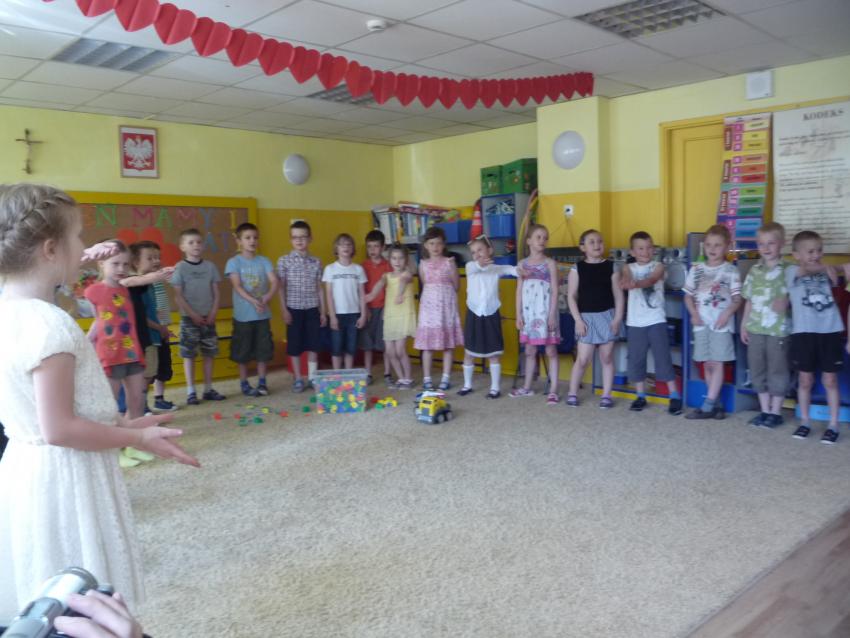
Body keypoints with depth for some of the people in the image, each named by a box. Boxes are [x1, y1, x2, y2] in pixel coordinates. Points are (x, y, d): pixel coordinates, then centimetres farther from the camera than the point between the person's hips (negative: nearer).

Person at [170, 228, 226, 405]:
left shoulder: (210, 266, 4)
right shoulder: (180, 268, -5)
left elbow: (216, 293, 6)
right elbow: (178, 296, -7)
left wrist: (213, 313, -5)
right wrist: (193, 315, -13)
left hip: (208, 318, 3)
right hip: (189, 318, -3)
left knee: (209, 354, 8)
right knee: (189, 355, 1)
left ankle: (208, 389, 18)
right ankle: (191, 392, 8)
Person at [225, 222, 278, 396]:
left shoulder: (264, 261, 4)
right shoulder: (234, 262, -4)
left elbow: (274, 282, -6)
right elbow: (237, 286, -14)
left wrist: (267, 297, -25)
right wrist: (253, 301, -28)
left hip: (263, 314, 3)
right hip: (243, 315, -3)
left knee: (263, 349, 8)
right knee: (243, 352, 6)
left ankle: (262, 382, 21)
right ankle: (244, 384, 17)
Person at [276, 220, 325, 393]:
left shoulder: (316, 262, 5)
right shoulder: (284, 260, -2)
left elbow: (319, 288, 8)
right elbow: (281, 287, -2)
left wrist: (323, 311, 7)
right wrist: (284, 309, -8)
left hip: (312, 309, 2)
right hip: (294, 308, -2)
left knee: (313, 345, 6)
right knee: (294, 346, 5)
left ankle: (312, 377, 17)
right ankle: (298, 379, 16)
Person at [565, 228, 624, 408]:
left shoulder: (611, 267, 1)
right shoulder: (577, 269, -2)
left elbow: (618, 295, 2)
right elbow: (571, 296, -2)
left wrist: (617, 318, -6)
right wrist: (578, 320, -9)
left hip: (607, 316, 1)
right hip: (587, 317, -1)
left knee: (607, 358, 8)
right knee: (583, 359, -1)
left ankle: (606, 395, 17)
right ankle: (573, 393, 14)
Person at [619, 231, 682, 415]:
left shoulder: (658, 266, 0)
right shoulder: (628, 268, 5)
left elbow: (651, 280, -21)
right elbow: (625, 278, -18)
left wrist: (635, 283, -44)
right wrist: (626, 282, -44)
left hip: (656, 320, -2)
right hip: (635, 322, 2)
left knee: (663, 358, -2)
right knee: (636, 359, 6)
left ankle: (674, 396, 7)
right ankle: (641, 396, 18)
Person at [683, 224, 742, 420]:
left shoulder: (731, 271, -1)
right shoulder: (696, 269, 8)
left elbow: (737, 299, -3)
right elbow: (688, 295, 12)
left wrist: (727, 313, -19)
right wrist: (693, 313, -3)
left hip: (721, 324, -4)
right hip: (701, 323, 4)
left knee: (717, 363, -4)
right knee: (707, 364, 8)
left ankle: (707, 406, -4)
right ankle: (715, 405, 17)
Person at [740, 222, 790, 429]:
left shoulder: (788, 270, -5)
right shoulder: (754, 271, 8)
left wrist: (784, 302, -26)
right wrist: (743, 325, 11)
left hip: (778, 329, -5)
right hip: (755, 328, 5)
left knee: (777, 370, 5)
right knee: (757, 370, 10)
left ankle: (776, 412, 16)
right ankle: (765, 410, 22)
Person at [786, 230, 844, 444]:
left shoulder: (826, 272, 11)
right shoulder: (791, 271, 0)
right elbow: (805, 269, -17)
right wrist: (826, 267, -8)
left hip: (830, 332, 2)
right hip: (804, 333, -2)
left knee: (830, 380, 6)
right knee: (805, 380, 7)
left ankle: (833, 425, 14)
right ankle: (804, 422, 20)